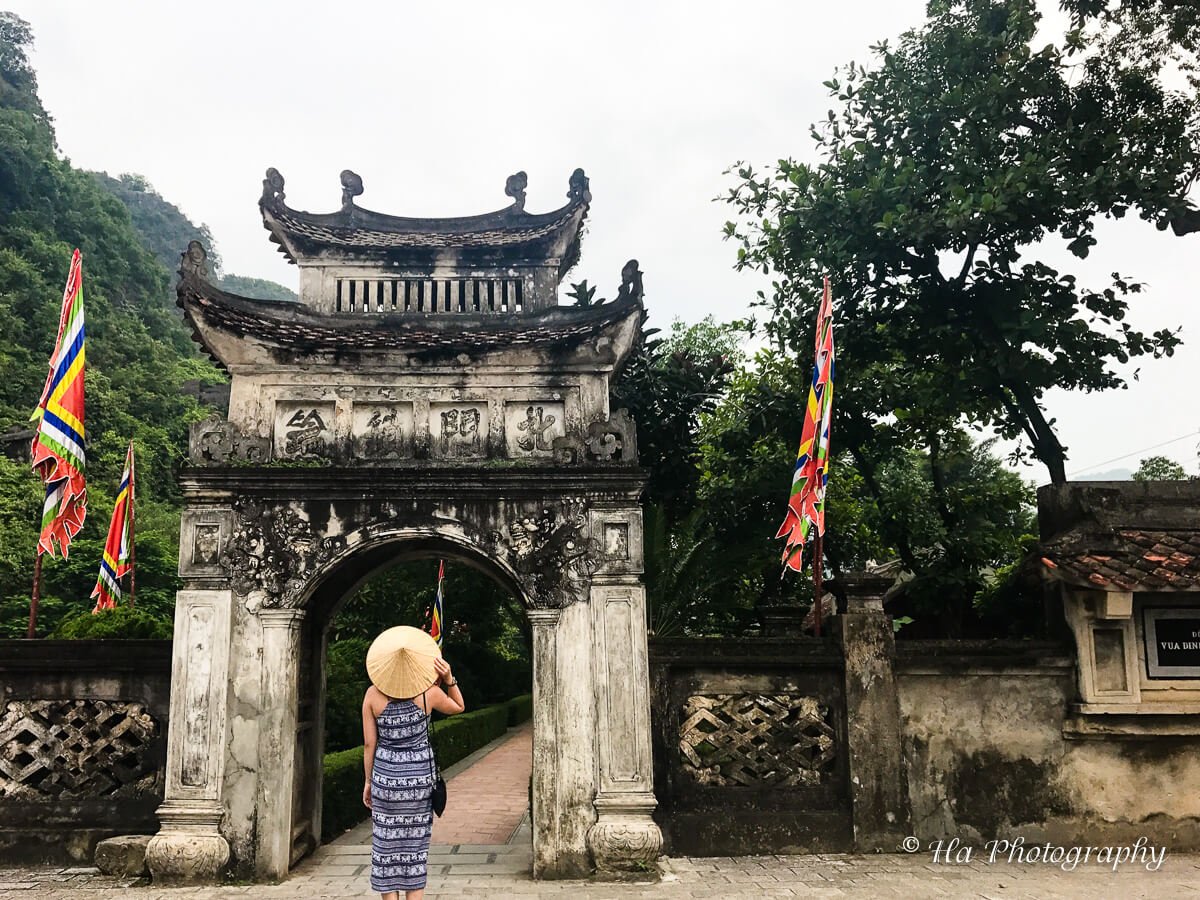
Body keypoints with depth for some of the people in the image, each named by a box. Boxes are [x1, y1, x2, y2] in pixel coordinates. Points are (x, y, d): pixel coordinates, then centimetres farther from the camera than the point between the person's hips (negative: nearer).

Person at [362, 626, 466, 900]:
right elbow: (459, 707, 10)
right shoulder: (429, 692, -10)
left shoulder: (372, 694, -9)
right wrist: (450, 680, -4)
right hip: (419, 775, 0)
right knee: (415, 846, 10)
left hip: (385, 775, 0)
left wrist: (368, 780, 7)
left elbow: (369, 743, -4)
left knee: (387, 845, 10)